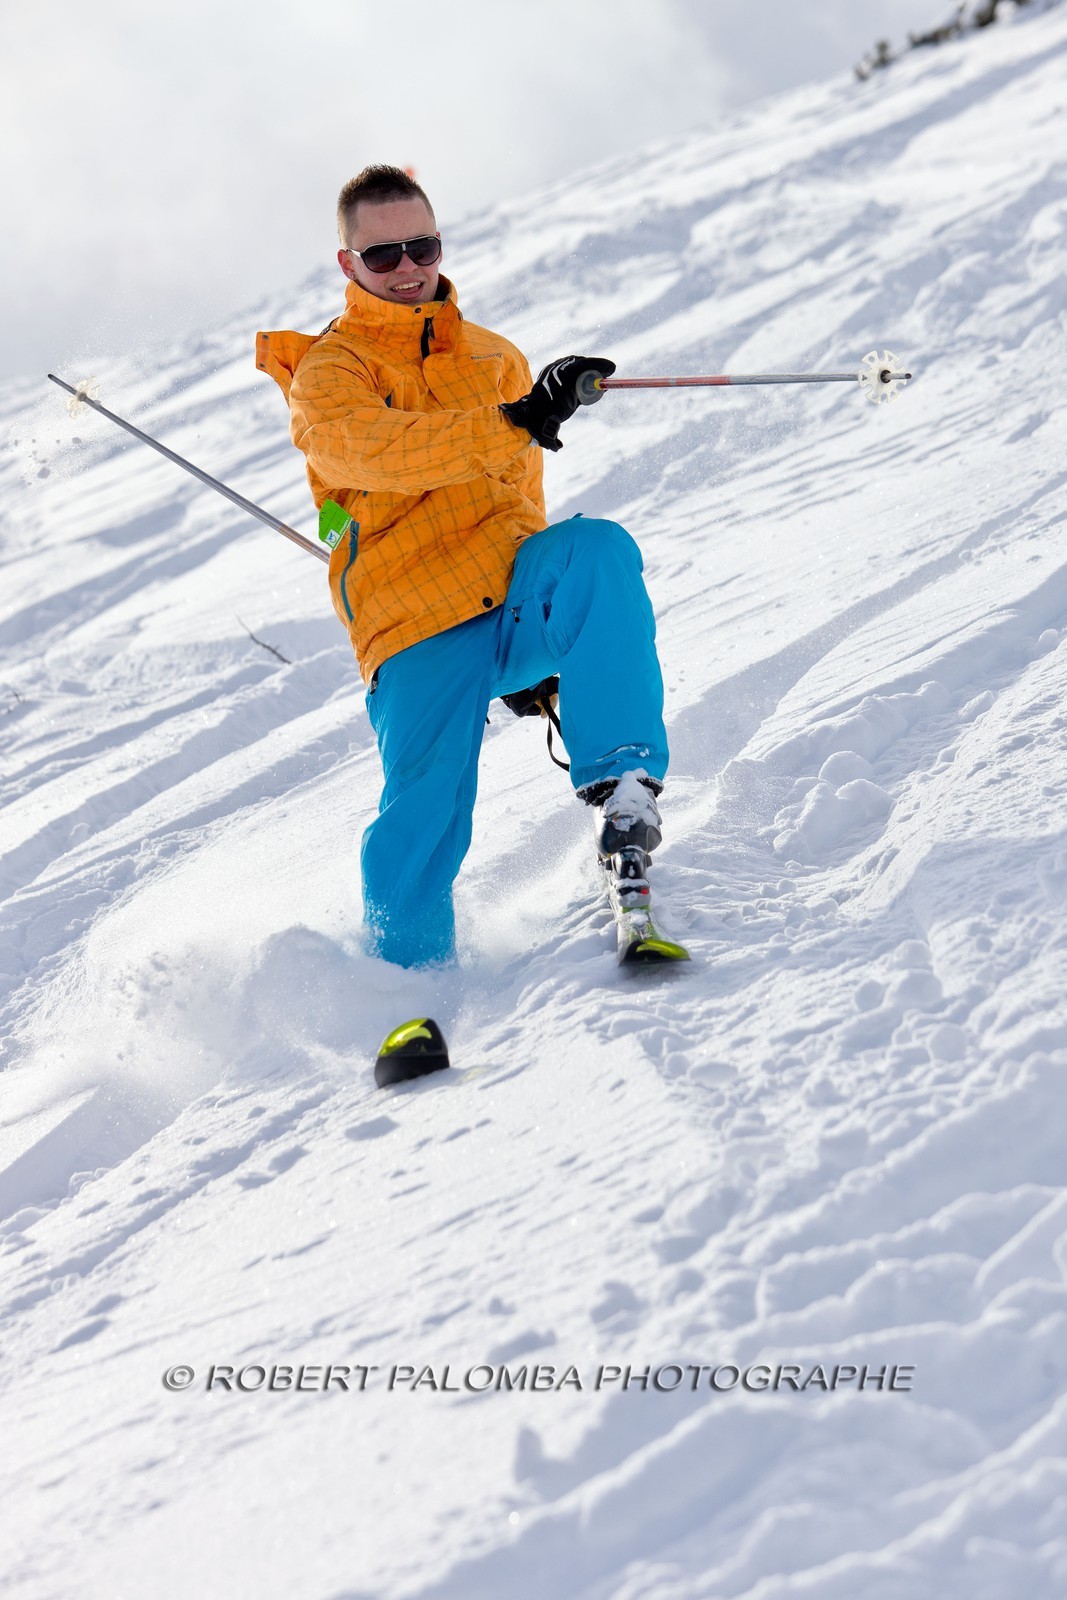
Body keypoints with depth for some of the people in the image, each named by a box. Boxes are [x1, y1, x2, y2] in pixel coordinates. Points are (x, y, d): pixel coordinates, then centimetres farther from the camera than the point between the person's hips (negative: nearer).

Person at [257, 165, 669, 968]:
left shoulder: (496, 358, 21)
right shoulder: (327, 373, 4)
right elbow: (373, 451, -19)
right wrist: (512, 424, -33)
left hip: (520, 600, 3)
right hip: (418, 627, -3)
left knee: (600, 550, -29)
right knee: (426, 821, -18)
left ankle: (623, 782, -28)